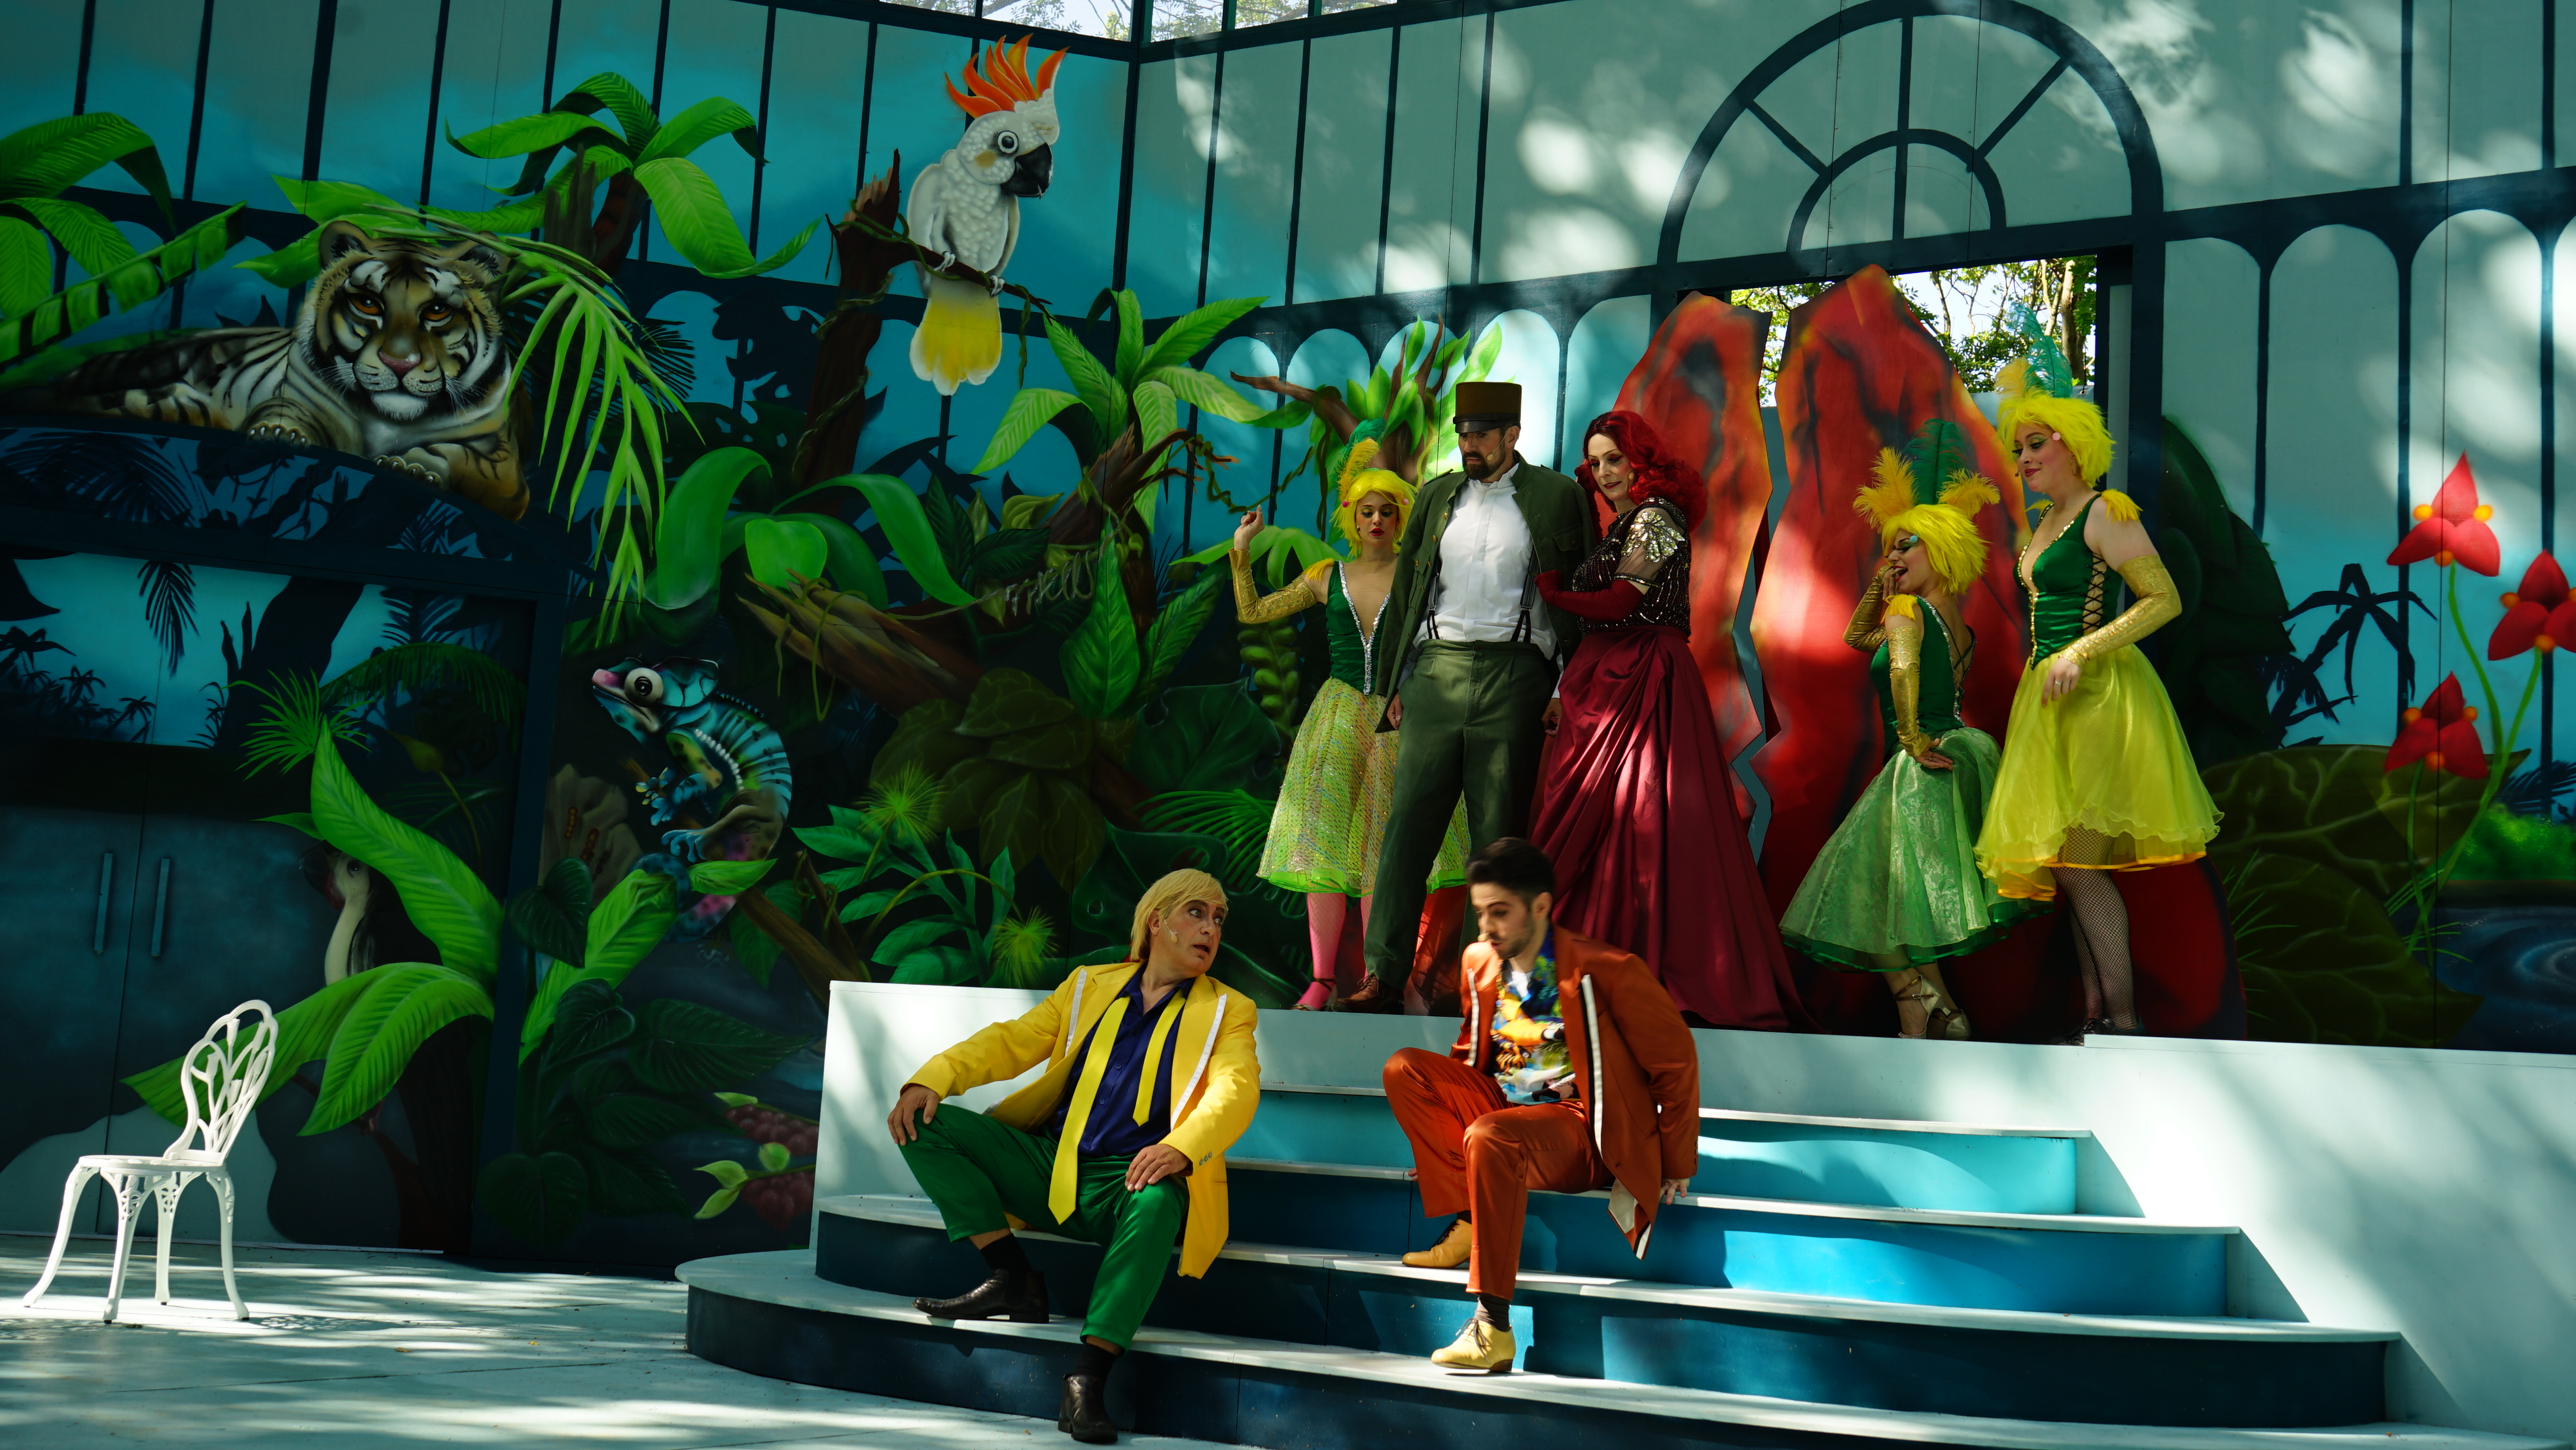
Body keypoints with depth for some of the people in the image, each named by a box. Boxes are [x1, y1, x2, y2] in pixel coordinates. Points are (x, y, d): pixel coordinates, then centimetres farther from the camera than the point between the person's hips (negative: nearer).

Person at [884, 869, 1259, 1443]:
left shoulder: (1227, 1011, 8)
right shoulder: (1090, 985, 16)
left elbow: (1236, 1090, -9)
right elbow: (1013, 1040, 10)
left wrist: (1180, 1149, -31)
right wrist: (932, 1077, -10)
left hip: (1131, 1182, -4)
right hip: (1051, 1168, 4)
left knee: (1159, 1201, -40)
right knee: (927, 1125, -10)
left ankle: (1089, 1377, -41)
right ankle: (1012, 1278, -9)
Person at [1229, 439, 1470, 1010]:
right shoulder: (1327, 578, 8)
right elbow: (1252, 612, 16)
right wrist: (1242, 552, 9)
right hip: (1337, 717, 2)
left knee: (1382, 853, -1)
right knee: (1324, 847, -2)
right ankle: (1322, 979, 3)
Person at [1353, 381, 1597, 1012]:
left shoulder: (1556, 496, 4)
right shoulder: (1436, 496, 15)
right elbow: (1405, 590, 18)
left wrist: (1568, 687, -4)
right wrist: (1395, 683, 12)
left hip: (1513, 676, -3)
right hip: (1436, 673, 3)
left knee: (1500, 835, 2)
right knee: (1408, 824, -3)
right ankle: (1384, 974, -2)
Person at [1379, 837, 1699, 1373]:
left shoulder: (1603, 971, -12)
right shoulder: (1480, 964, 6)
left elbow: (1675, 1059, -5)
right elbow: (1471, 1054, 23)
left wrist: (1677, 1164, -2)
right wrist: (1441, 1136, 12)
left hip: (1579, 1129, -7)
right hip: (1504, 1109, 7)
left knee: (1489, 1137, -38)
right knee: (1403, 1068, -11)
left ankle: (1494, 1329, -36)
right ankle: (1467, 1222, -15)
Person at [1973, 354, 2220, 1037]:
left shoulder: (2104, 513, -9)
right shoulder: (2045, 523, 17)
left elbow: (2165, 600, -16)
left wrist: (2080, 653, -20)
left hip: (2098, 695, -9)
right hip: (2051, 698, 9)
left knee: (2079, 861, -13)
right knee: (2065, 866, 8)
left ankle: (2124, 1016, -7)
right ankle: (2095, 1011, 13)